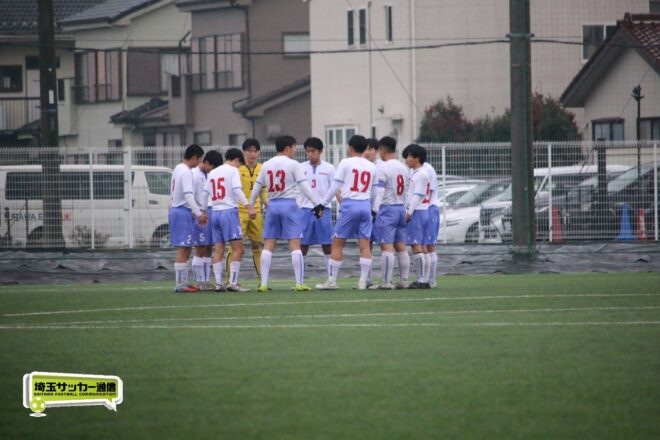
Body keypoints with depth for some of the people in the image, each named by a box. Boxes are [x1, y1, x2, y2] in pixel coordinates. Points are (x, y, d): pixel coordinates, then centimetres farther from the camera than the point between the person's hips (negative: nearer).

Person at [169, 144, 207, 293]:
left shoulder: (178, 169, 18)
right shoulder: (186, 172, -13)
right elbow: (188, 196, -22)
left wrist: (196, 213, 23)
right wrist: (199, 213, -23)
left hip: (176, 209, 10)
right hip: (183, 212, -10)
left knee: (186, 249, 13)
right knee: (183, 249, -9)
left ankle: (183, 283, 15)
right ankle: (180, 285, -11)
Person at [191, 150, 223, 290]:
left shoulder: (208, 175, 17)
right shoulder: (194, 175, -7)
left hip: (210, 214, 8)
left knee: (209, 250, 8)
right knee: (200, 250, -6)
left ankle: (206, 281, 12)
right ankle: (199, 282, -4)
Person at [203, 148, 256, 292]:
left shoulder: (213, 173, 16)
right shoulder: (233, 170, -3)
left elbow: (205, 193, 15)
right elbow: (237, 190, -16)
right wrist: (248, 206, -23)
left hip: (215, 212, 7)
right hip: (229, 211, -7)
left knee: (219, 250, 7)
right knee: (238, 248, -6)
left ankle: (218, 283, 2)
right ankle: (233, 282, -15)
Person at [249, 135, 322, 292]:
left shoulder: (266, 166, 9)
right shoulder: (293, 165, -5)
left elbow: (256, 188, 13)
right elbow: (304, 187, -9)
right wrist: (317, 204, -5)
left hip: (272, 205, 4)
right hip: (289, 205, -4)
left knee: (268, 246, 6)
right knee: (295, 245, -4)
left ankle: (263, 283, 2)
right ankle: (299, 283, -9)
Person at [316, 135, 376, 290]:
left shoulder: (346, 163, -2)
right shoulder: (371, 167, 10)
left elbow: (335, 186, -4)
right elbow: (374, 190, 10)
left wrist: (323, 203, 2)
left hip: (349, 204, -4)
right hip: (366, 205, 4)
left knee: (337, 243, 2)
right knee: (364, 245, 2)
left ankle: (331, 281, 2)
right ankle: (362, 281, -2)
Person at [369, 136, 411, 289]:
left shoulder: (382, 168, -11)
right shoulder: (403, 167, 13)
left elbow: (379, 192, -15)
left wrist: (375, 209, -11)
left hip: (387, 209, -8)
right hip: (401, 208, 8)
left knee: (387, 247, -9)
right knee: (401, 247, 9)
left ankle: (386, 282, -11)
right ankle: (403, 280, 8)